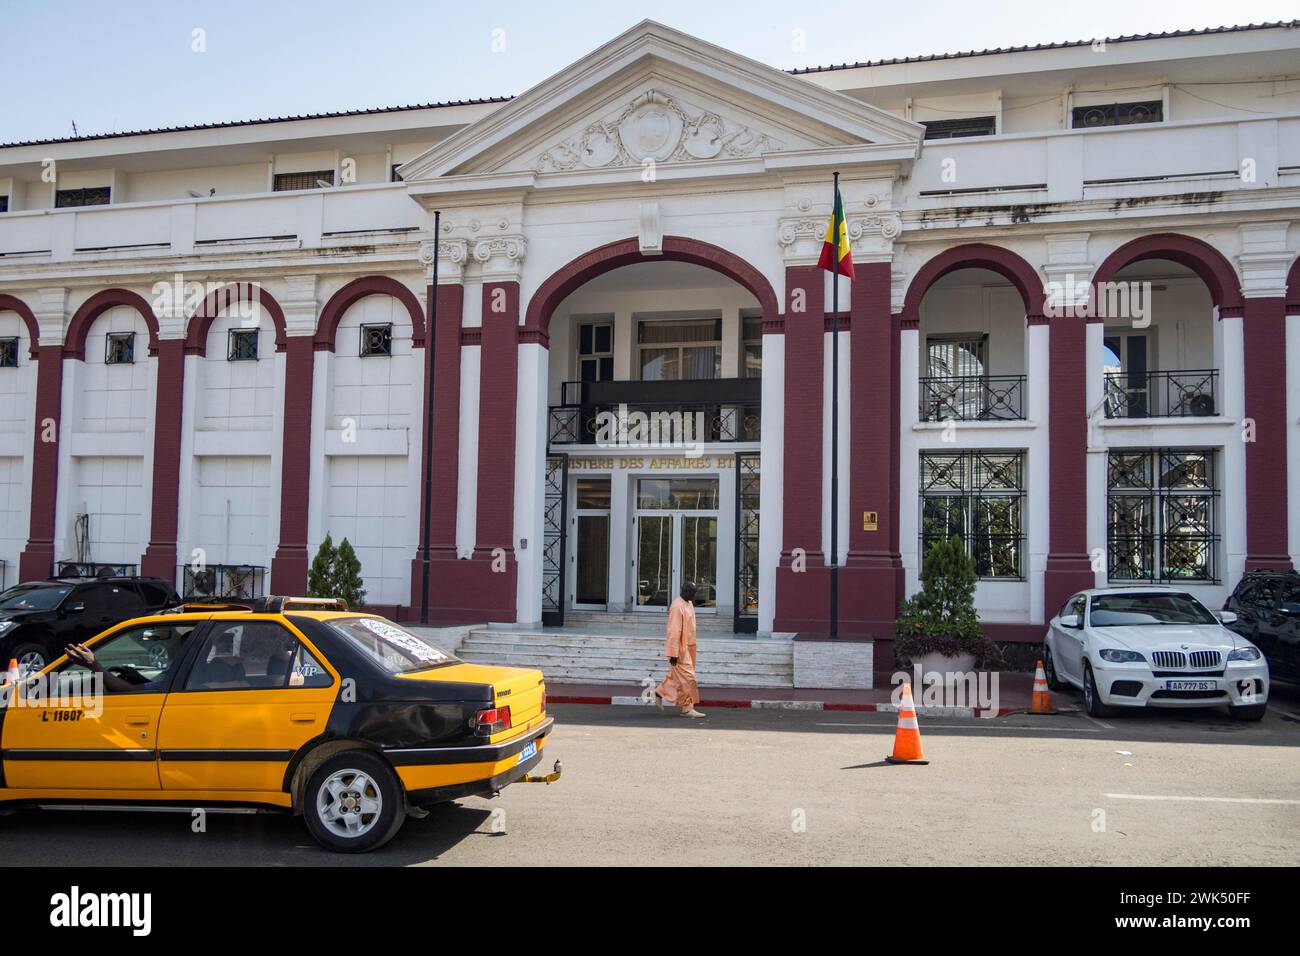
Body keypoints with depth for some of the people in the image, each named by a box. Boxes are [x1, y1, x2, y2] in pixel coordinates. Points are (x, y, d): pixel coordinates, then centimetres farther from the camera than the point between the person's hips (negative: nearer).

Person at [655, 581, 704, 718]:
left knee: (676, 676, 18)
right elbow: (674, 631, -22)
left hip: (688, 647, 9)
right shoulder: (677, 606, -20)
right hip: (680, 649, -9)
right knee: (686, 678, -5)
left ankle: (659, 693, 33)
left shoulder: (689, 604, 11)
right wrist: (674, 653, -23)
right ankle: (687, 708, 2)